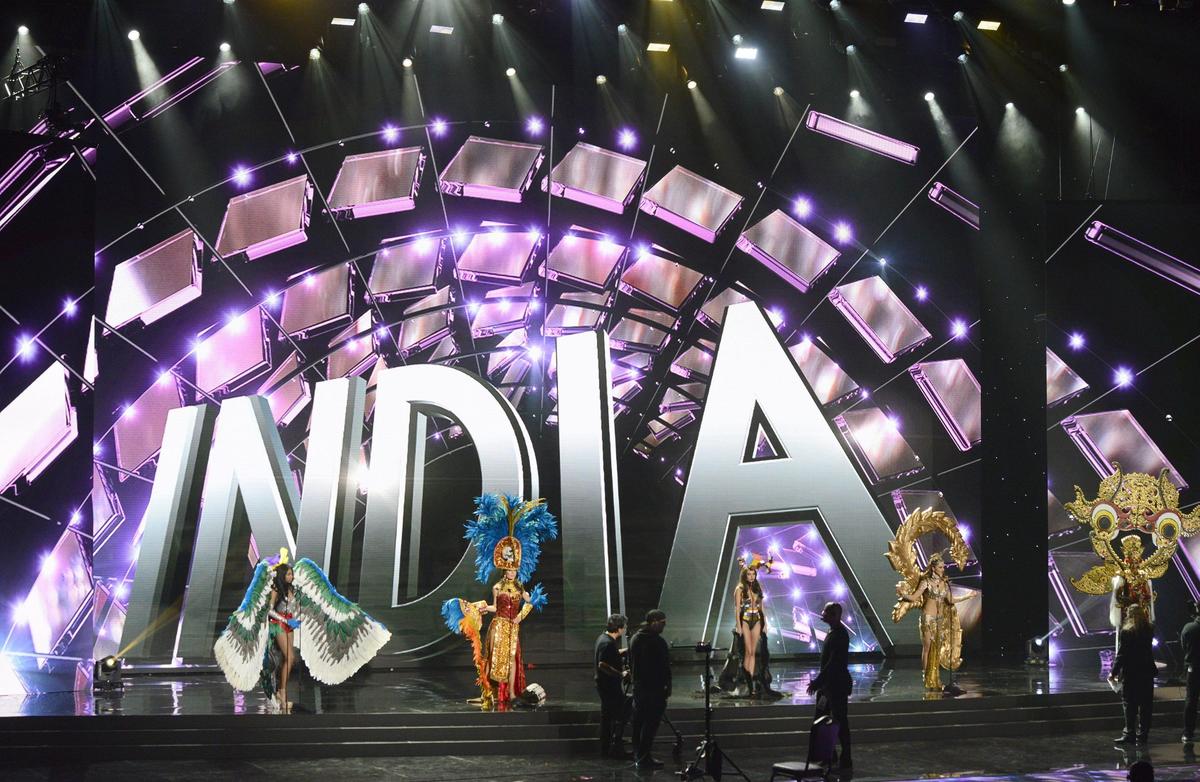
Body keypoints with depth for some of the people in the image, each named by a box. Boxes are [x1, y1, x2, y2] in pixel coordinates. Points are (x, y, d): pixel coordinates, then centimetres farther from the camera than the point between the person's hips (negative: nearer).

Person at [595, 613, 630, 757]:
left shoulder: (603, 638, 10)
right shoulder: (608, 643, -22)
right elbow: (602, 665, -28)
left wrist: (623, 651, 22)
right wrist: (621, 674, -23)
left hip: (603, 683, 11)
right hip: (610, 685, -11)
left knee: (606, 715, 16)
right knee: (620, 715, -5)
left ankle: (605, 748, 21)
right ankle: (616, 747, -5)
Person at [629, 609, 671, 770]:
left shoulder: (635, 639, 10)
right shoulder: (658, 642, -18)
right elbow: (665, 667, -17)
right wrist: (667, 687, -8)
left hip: (638, 686, 9)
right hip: (654, 689, -9)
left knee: (638, 721, 16)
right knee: (651, 723, -6)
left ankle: (638, 754, 25)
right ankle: (644, 758, -6)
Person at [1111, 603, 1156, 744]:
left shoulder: (1126, 631, -14)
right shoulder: (1149, 630, 1)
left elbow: (1121, 654, -14)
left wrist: (1114, 672, -7)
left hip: (1130, 673, -5)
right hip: (1146, 671, 5)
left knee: (1129, 704, 3)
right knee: (1145, 704, 9)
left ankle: (1130, 734, 1)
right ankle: (1142, 734, 12)